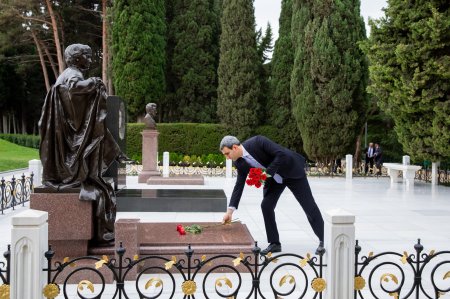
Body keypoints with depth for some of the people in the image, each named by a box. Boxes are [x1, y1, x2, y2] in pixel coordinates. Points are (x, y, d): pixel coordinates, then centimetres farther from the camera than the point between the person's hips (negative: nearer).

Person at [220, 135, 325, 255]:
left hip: (291, 170, -6)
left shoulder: (257, 142, -30)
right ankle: (274, 243, 8)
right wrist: (230, 210, -10)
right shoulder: (240, 163, -9)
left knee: (309, 206, -1)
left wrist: (267, 173, -31)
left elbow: (281, 154, -31)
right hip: (274, 178, 6)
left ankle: (324, 240, 11)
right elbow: (239, 185, -4)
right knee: (266, 206, -5)